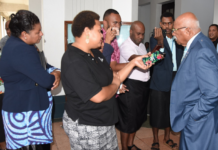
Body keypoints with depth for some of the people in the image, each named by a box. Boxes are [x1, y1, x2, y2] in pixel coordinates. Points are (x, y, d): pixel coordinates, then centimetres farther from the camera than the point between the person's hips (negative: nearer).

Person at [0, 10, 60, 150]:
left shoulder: (18, 44, 6)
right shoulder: (21, 51, -26)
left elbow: (42, 65, 14)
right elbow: (46, 80, -28)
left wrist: (54, 72, -8)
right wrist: (56, 75, -5)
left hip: (27, 107, 10)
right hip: (24, 113, -10)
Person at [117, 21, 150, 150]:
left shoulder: (142, 45, 14)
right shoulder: (126, 46, -15)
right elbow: (134, 58, -38)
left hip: (143, 85, 9)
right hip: (131, 86, -9)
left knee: (138, 116, 18)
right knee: (128, 118, 2)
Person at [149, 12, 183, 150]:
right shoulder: (155, 38, -8)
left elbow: (182, 59, 11)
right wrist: (160, 41, -37)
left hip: (176, 81, 4)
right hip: (160, 82, -4)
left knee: (171, 111, 16)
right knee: (157, 112, 6)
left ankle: (167, 138, 35)